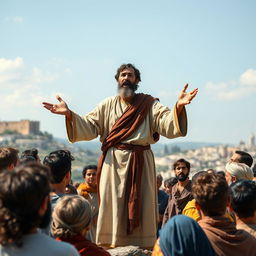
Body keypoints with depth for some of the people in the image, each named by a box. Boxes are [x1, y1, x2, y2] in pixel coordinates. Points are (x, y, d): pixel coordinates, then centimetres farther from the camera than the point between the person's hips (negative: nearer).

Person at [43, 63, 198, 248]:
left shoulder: (149, 104, 5)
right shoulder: (108, 105, 12)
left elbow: (169, 125, -9)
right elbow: (89, 127, 6)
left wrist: (178, 107, -28)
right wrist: (69, 114, -9)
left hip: (141, 163, -1)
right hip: (114, 163, 1)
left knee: (140, 210, 2)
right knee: (113, 208, 1)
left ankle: (142, 248, 9)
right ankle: (112, 247, 8)